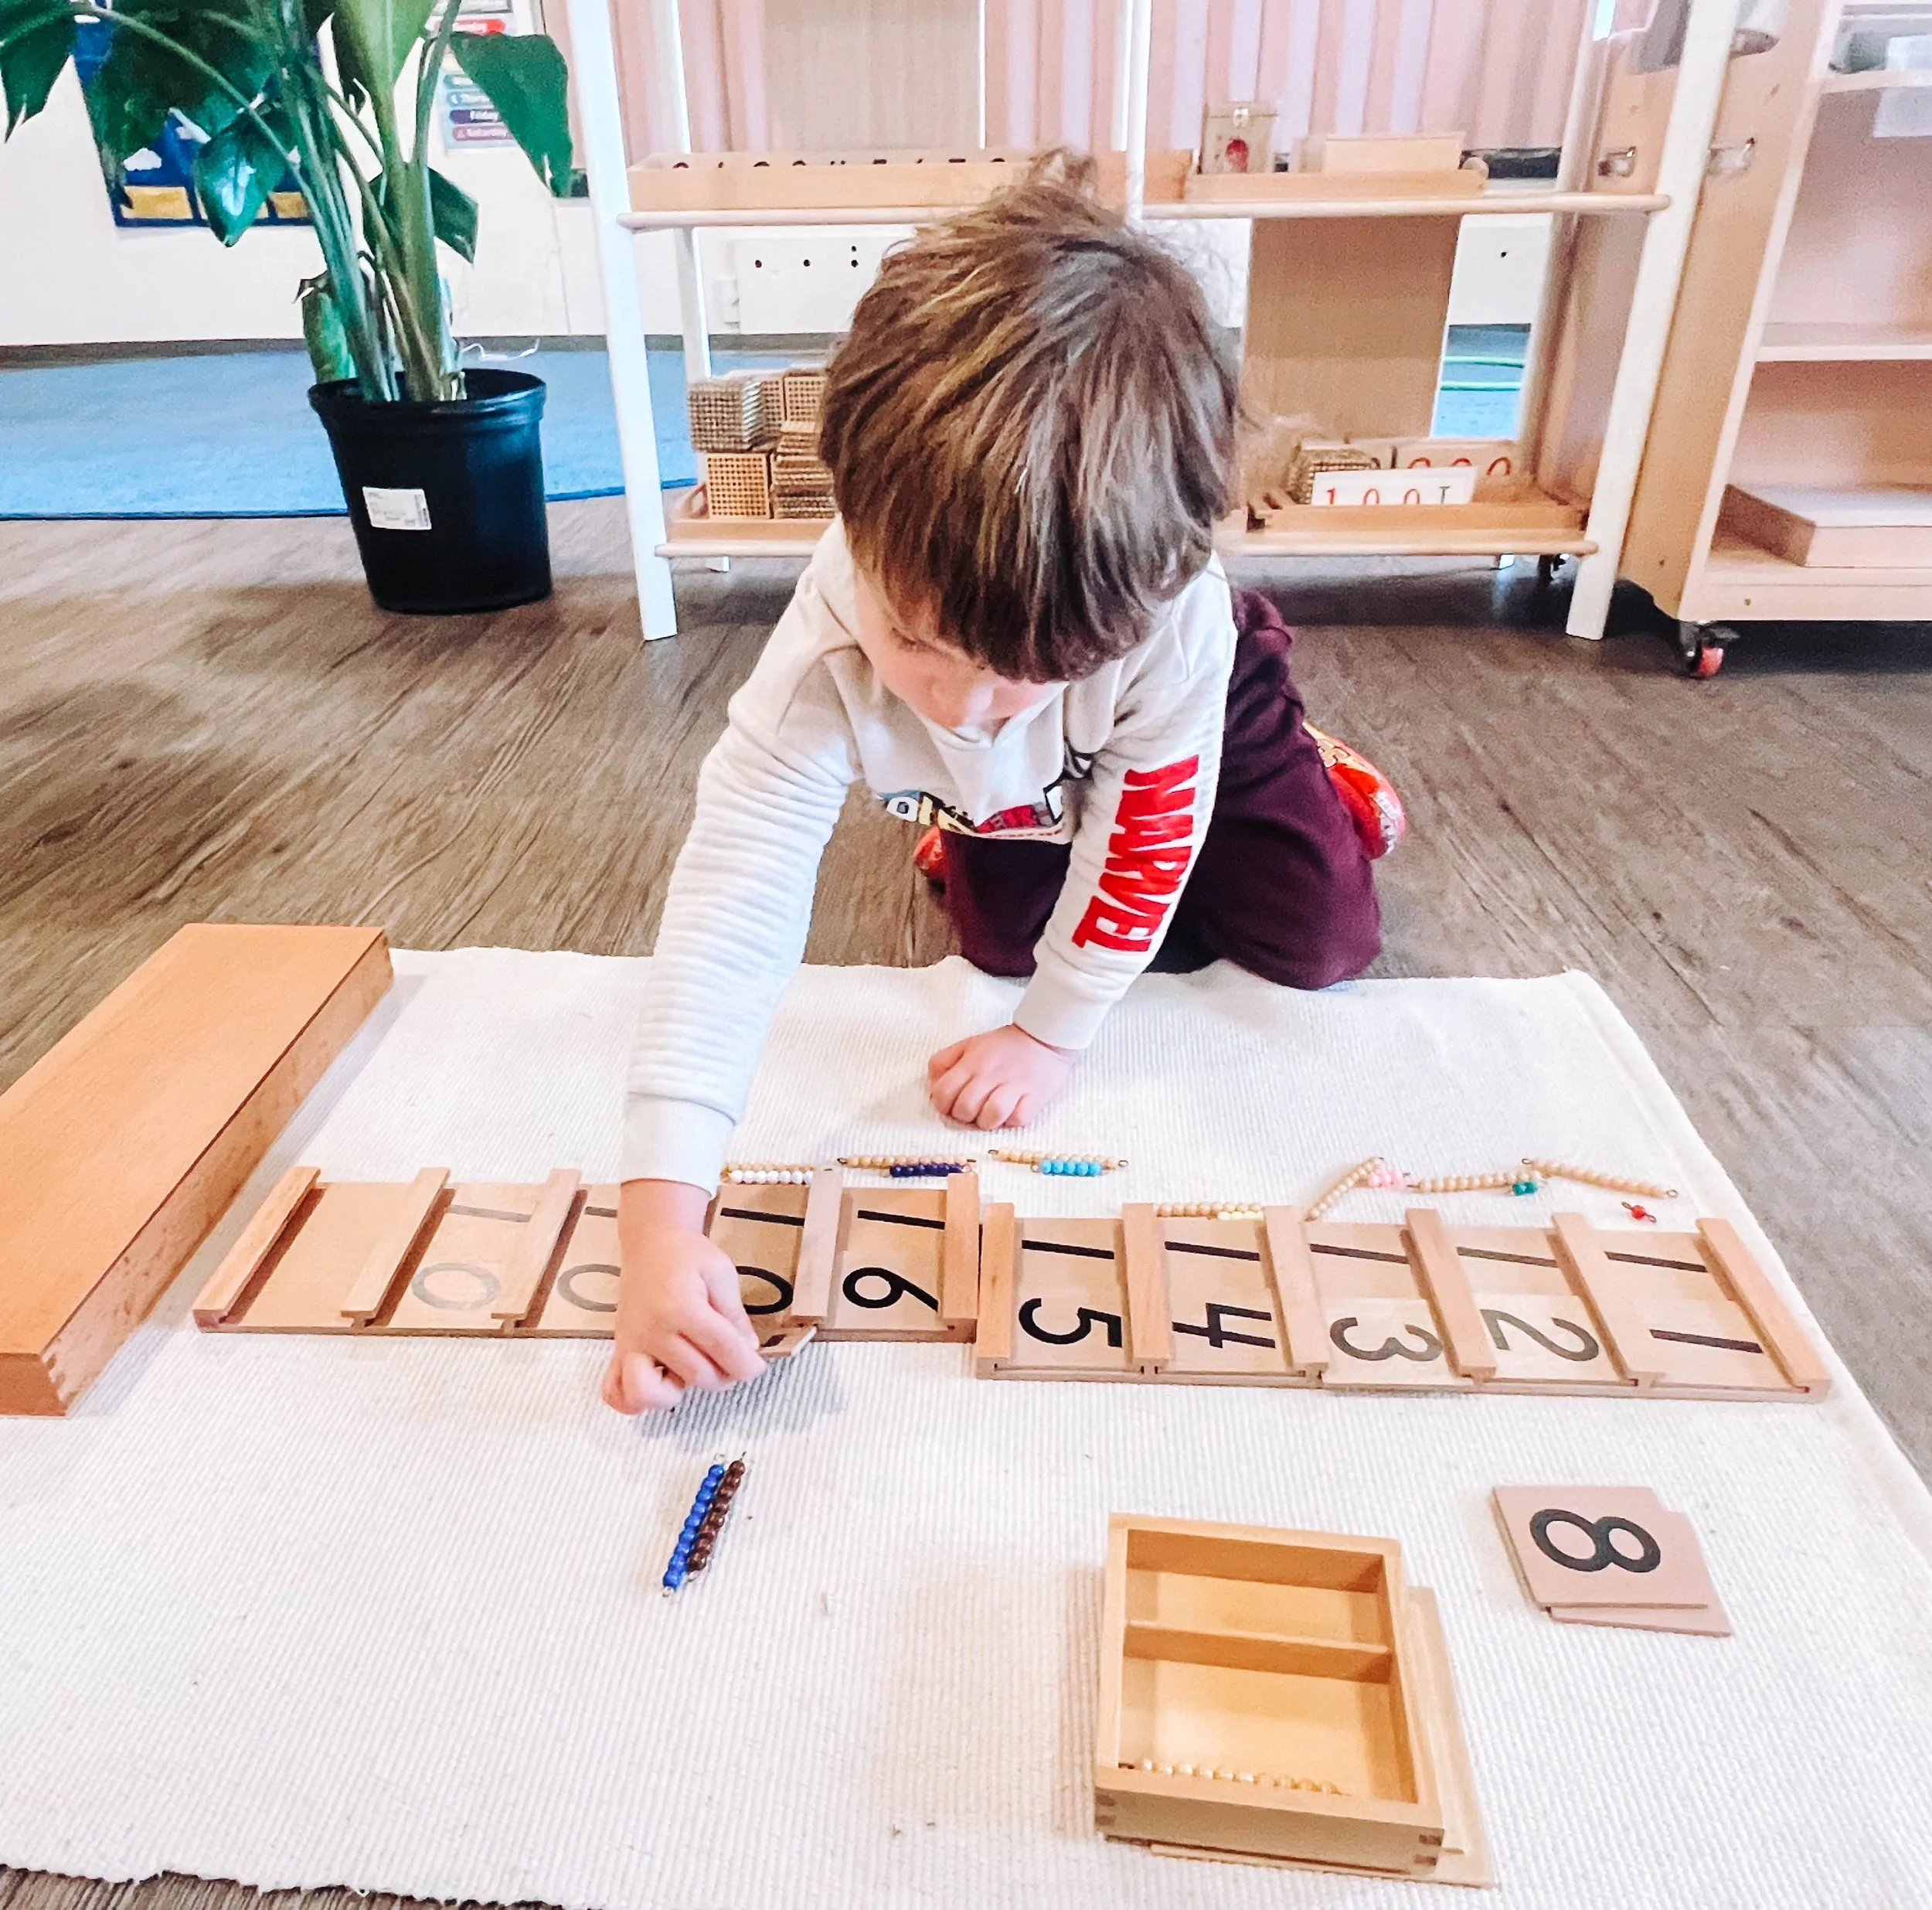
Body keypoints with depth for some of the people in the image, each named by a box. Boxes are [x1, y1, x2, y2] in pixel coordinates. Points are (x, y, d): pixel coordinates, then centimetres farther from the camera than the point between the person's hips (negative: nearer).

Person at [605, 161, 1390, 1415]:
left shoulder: (1174, 621, -47)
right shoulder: (824, 661, -44)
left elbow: (1144, 855, -31)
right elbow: (730, 911, -50)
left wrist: (1053, 1038, -23)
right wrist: (661, 1220, -57)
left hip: (1192, 738, -1)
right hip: (1023, 794, 2)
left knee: (1322, 945, -3)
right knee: (1002, 940, -8)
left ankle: (1300, 773, 28)